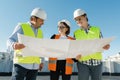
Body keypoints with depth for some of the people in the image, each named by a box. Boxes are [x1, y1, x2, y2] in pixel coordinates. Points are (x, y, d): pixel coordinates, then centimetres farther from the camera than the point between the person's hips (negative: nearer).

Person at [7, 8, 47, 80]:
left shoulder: (40, 32, 15)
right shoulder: (21, 26, 0)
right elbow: (10, 40, -10)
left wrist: (42, 61, 9)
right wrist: (14, 45, -33)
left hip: (35, 64, 5)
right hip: (22, 63, -4)